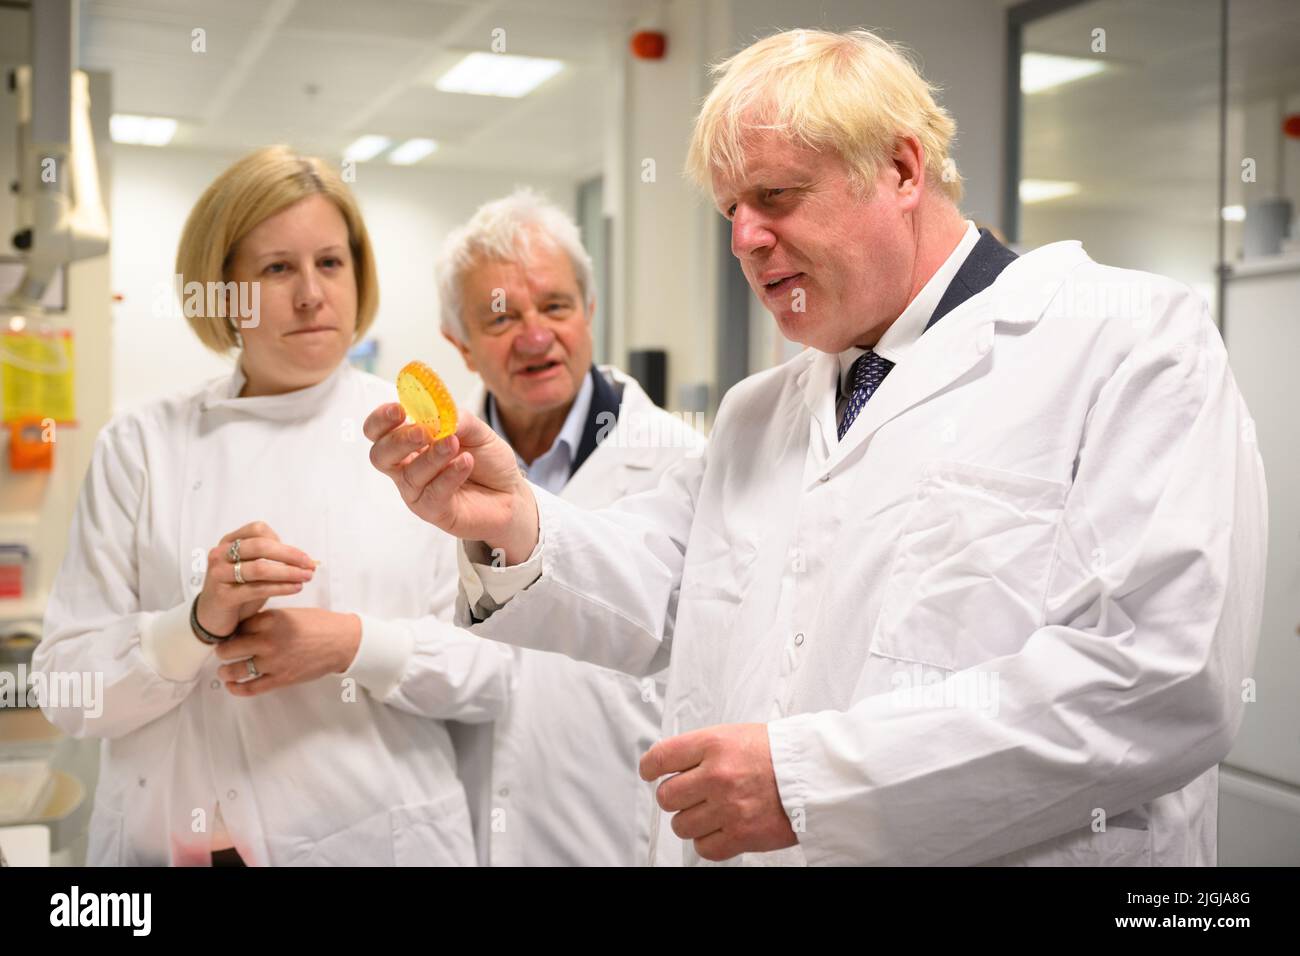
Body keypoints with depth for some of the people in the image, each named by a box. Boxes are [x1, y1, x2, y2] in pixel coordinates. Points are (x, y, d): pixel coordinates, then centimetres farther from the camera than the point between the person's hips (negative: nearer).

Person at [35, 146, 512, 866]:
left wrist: (358, 644, -18)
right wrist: (198, 624, -20)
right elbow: (69, 693, -4)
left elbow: (500, 665, -4)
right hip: (174, 842, 0)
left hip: (388, 836, 0)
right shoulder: (141, 447, -1)